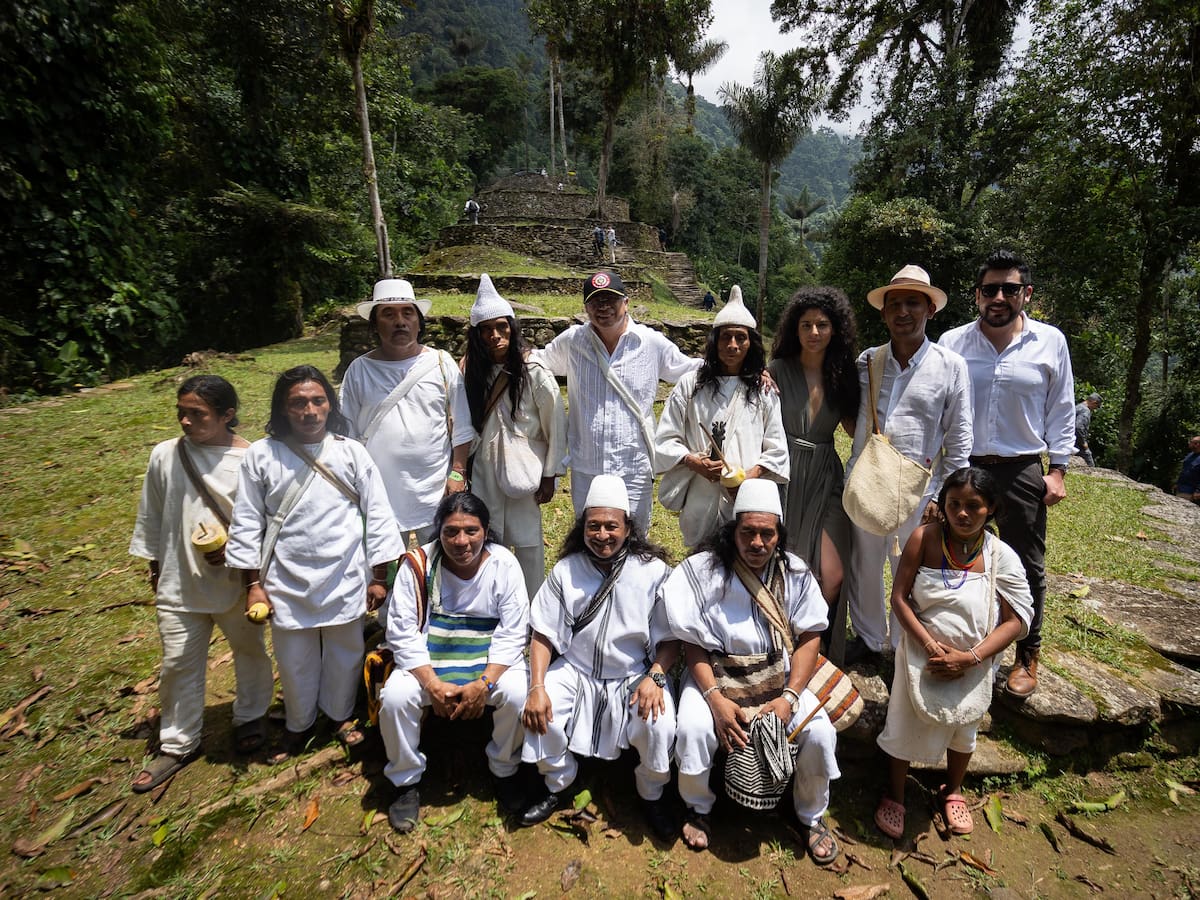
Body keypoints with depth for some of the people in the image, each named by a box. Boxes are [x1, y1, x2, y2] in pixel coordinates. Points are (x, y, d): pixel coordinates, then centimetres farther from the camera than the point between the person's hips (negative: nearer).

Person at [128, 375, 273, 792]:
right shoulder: (165, 456, -6)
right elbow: (151, 515, 7)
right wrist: (155, 566, 13)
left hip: (236, 581, -2)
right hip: (179, 583, 2)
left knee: (250, 651, 18)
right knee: (178, 664, 12)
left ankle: (250, 716, 43)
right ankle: (177, 743, 33)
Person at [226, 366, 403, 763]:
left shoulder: (352, 452, -5)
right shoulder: (261, 455, -4)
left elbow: (378, 516, -2)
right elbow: (247, 522, 0)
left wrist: (378, 577, -2)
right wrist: (253, 584, 0)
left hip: (344, 578, 0)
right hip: (287, 581, 0)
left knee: (345, 654, 17)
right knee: (294, 660, 17)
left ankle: (341, 714, 44)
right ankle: (299, 724, 43)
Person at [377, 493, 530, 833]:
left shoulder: (504, 565, -12)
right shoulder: (417, 565, -13)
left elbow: (512, 635, -10)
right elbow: (403, 634, -11)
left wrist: (483, 683, -23)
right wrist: (433, 684, -22)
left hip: (491, 661, 0)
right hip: (427, 663, 1)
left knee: (518, 694, -27)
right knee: (394, 697, -26)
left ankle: (505, 770, 5)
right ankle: (406, 782, 3)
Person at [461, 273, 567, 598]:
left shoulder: (534, 373, -13)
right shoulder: (475, 371, 3)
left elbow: (556, 426, -9)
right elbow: (469, 424, 11)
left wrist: (549, 476, -7)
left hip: (522, 471, -4)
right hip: (484, 471, 5)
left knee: (527, 542, 6)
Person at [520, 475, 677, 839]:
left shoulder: (653, 571, -10)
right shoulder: (566, 570, -5)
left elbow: (671, 638, -4)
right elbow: (544, 635, -4)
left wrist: (655, 676, -20)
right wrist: (537, 687, -16)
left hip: (634, 676, -1)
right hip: (576, 671, 2)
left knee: (659, 725, -26)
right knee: (537, 712, -21)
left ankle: (652, 794, 9)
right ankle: (558, 784, 11)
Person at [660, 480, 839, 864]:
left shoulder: (796, 573, -6)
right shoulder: (702, 570, -14)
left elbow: (808, 639, -3)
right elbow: (693, 644, -10)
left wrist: (789, 697, -15)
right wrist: (715, 698, -21)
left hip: (779, 676, 2)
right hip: (716, 673, -2)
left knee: (820, 733, -19)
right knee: (694, 729, -27)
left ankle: (811, 816, 15)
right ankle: (699, 808, 8)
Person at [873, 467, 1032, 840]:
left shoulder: (1001, 556, -14)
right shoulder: (924, 538, -17)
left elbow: (1017, 620, -13)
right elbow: (899, 598, -15)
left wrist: (969, 658, -21)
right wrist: (930, 645, -22)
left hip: (973, 663, 1)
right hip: (922, 654, -1)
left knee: (963, 726, 20)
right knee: (905, 725, 8)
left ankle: (952, 790, 49)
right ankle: (895, 794, 36)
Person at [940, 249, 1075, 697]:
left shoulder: (1050, 342, 2)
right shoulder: (952, 343, 1)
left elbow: (1061, 410, 6)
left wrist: (1058, 470, 1)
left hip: (1022, 472, 0)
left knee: (1027, 568, 9)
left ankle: (1027, 658, 28)